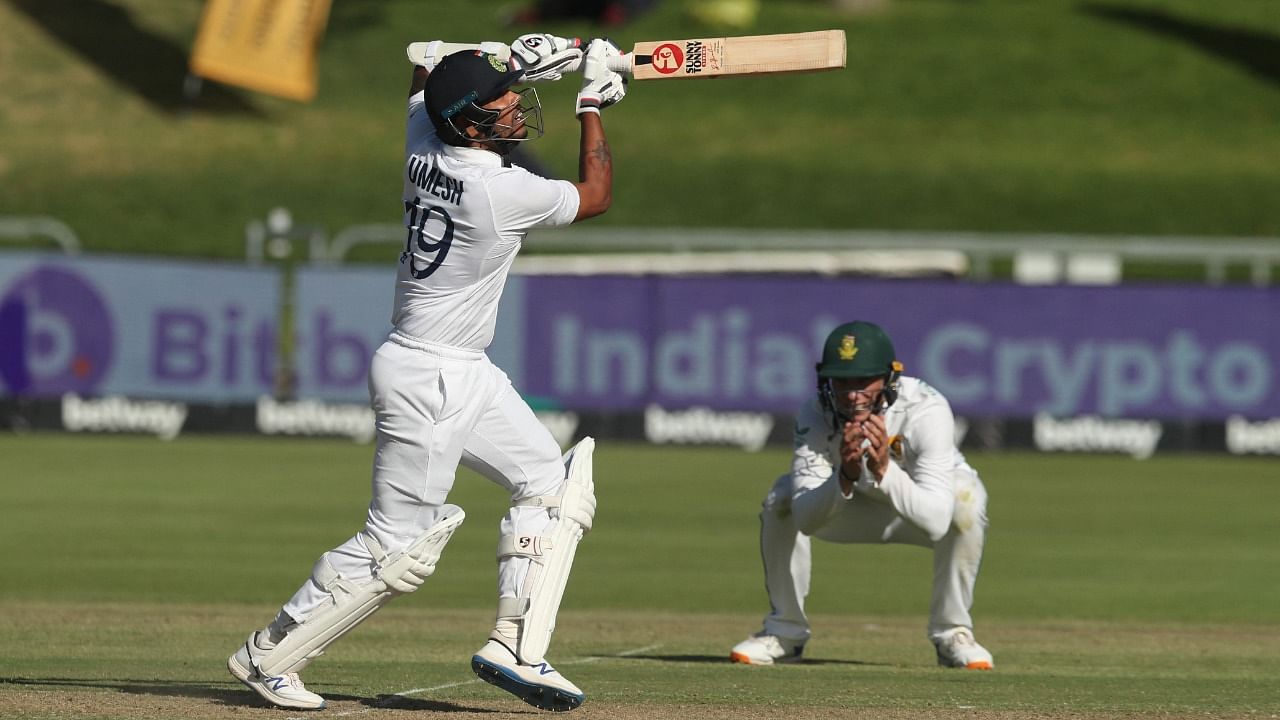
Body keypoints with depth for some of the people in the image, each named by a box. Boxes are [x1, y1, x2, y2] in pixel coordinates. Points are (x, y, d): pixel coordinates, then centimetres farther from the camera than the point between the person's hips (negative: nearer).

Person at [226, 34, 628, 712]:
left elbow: (426, 69, 21)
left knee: (552, 483, 12)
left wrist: (507, 63, 14)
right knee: (397, 545, -2)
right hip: (428, 381, -10)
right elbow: (595, 196, -3)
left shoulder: (422, 147, -2)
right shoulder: (504, 191, -23)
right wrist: (593, 102, 6)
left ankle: (514, 648, 8)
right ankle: (267, 656, 9)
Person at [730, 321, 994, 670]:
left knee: (966, 496, -34)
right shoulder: (815, 414, -28)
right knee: (781, 498, -24)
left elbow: (936, 522, -44)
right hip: (855, 507, 2)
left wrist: (884, 470, -58)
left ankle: (952, 634, -16)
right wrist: (845, 477, -53)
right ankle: (784, 631, -5)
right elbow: (804, 518, -35)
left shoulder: (928, 410, -36)